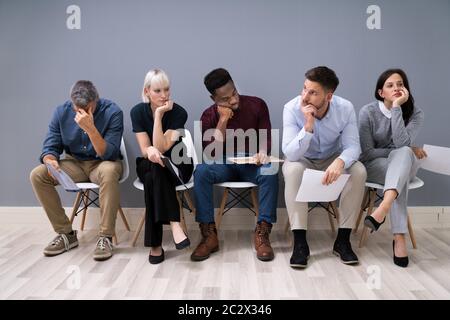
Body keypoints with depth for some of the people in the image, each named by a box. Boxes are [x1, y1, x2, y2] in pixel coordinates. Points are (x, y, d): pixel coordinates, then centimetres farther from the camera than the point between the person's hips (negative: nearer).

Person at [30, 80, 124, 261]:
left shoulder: (112, 112, -20)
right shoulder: (62, 112, -8)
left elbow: (108, 154, -25)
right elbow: (50, 147, -3)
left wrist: (90, 128, -39)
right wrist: (51, 161, -28)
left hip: (101, 163, -4)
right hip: (74, 163, 4)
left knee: (109, 171, -39)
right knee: (37, 175, -18)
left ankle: (105, 237, -28)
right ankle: (66, 233, -7)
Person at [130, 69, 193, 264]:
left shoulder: (179, 112, -15)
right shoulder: (138, 111, -8)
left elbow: (162, 147, -22)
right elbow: (145, 149, -12)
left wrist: (159, 114, -26)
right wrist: (150, 150, -37)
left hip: (177, 166, -1)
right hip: (148, 167, 2)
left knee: (153, 178, -34)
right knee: (153, 164, -35)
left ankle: (155, 243, -33)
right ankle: (173, 223, -38)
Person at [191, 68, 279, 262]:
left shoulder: (257, 105, -3)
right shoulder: (209, 116, -3)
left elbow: (266, 139, -2)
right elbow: (210, 154, -13)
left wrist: (261, 153, -26)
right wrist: (223, 120, -20)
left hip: (253, 164, 0)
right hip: (225, 164, 1)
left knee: (270, 173, -34)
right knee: (201, 172, -30)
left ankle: (262, 234, -27)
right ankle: (209, 235, -25)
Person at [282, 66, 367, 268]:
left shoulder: (345, 108, -18)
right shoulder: (292, 109, -24)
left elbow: (352, 146, -19)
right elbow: (290, 154, -28)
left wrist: (340, 162, -42)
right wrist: (308, 127, -43)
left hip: (332, 159, 2)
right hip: (303, 160, -2)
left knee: (358, 171, -27)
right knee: (293, 170, -35)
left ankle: (343, 240, -16)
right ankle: (300, 242, -28)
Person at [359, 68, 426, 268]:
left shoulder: (415, 113, -6)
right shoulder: (368, 112, -11)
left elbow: (402, 143, -25)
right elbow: (366, 153, -13)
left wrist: (397, 107, -26)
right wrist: (408, 151, -15)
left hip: (406, 165, 2)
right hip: (374, 167, -1)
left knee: (403, 153, -35)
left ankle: (383, 208, -56)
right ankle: (399, 237, -47)